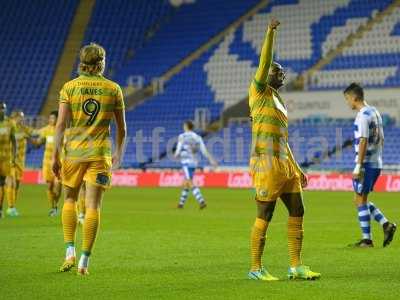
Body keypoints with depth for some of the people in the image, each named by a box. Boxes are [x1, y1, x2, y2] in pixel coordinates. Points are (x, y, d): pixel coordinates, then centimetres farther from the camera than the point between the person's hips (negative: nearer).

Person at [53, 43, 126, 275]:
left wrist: (55, 156, -3)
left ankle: (70, 252, 8)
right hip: (100, 153, 0)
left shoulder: (69, 87, 0)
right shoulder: (113, 89, 3)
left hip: (73, 151, 0)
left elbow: (61, 123, -6)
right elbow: (122, 127, 8)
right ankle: (84, 260, -3)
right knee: (93, 206, 0)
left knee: (70, 199, 18)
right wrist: (119, 155, 21)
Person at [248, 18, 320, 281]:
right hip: (266, 164, -9)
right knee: (264, 217, -5)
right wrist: (271, 32, -22)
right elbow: (265, 62, -16)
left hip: (285, 165, 9)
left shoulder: (279, 102, 22)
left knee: (297, 212, 5)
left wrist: (297, 169, 23)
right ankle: (256, 269, 4)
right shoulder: (259, 92, 0)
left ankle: (296, 267, 10)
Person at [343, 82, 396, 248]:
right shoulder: (375, 112, 14)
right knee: (361, 200, 16)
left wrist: (358, 166, -20)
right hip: (377, 164, 9)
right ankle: (386, 225, 6)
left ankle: (367, 239, 1)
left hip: (366, 164, -9)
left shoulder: (363, 115, -15)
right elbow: (381, 139, 18)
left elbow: (363, 141, -20)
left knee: (360, 200, -1)